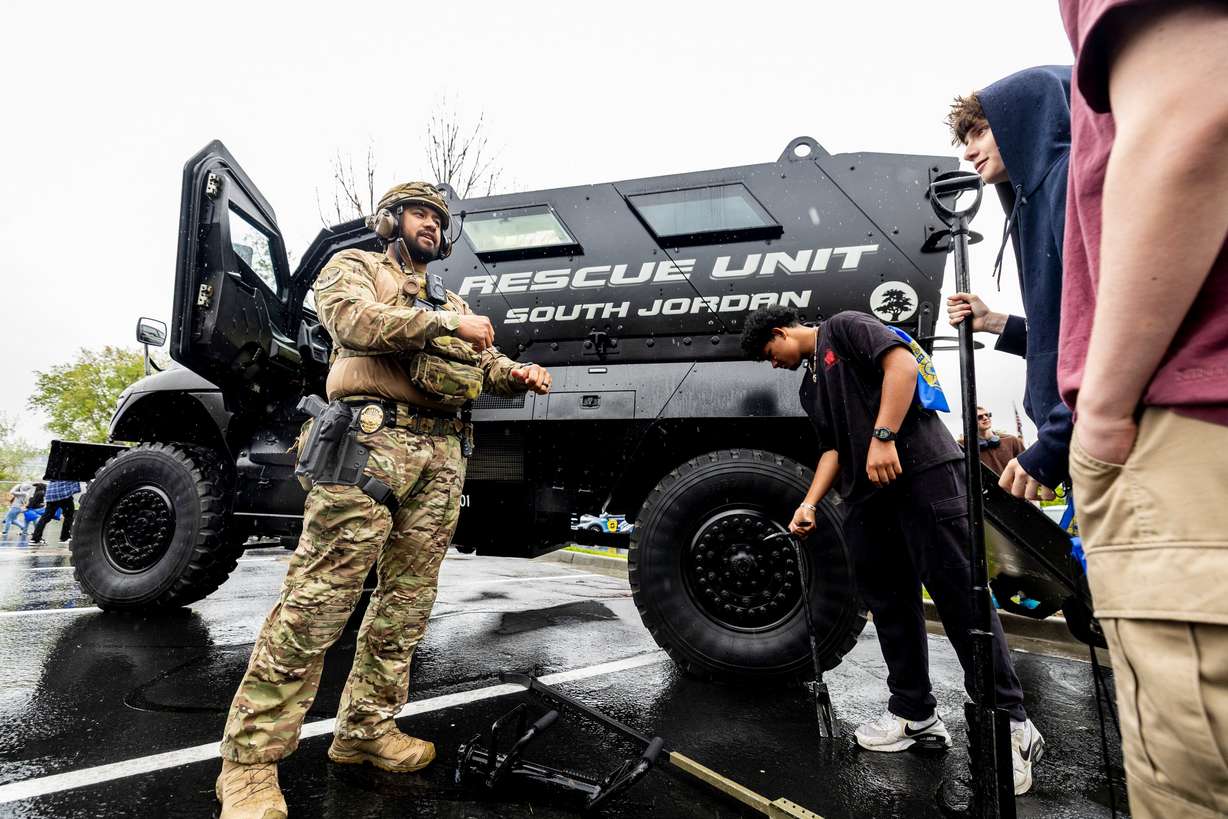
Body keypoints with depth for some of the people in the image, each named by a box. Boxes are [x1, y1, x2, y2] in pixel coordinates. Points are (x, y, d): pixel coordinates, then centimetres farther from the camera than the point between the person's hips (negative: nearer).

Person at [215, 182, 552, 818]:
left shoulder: (451, 300, 30)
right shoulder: (352, 267, 14)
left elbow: (484, 363, 24)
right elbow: (358, 321, -8)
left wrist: (521, 374, 2)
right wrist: (447, 324, -10)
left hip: (442, 455, 7)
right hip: (372, 442, -6)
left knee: (406, 603, 8)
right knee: (316, 601, -9)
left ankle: (366, 729, 21)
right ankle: (250, 760, 0)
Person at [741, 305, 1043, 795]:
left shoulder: (844, 328, 4)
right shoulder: (809, 388, 26)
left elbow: (902, 363, -11)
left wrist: (883, 436, -20)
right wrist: (809, 504, 8)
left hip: (921, 468, -8)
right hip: (866, 495, 9)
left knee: (957, 591, -6)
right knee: (890, 603, 8)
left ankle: (1010, 723, 2)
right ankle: (914, 714, 18)